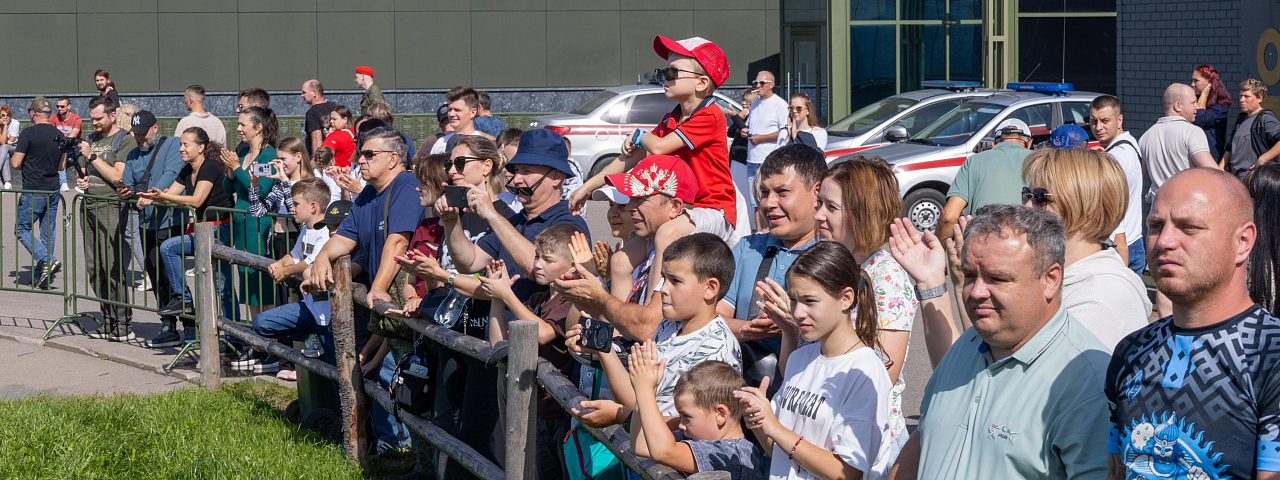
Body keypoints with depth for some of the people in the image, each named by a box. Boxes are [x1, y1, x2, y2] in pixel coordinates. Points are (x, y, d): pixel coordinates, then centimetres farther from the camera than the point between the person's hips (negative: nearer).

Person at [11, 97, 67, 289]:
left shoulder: (29, 133, -13)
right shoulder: (59, 135, 7)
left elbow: (15, 163, -13)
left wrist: (11, 159, 9)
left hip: (34, 190, -6)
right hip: (53, 190, 7)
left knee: (22, 229, 3)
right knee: (48, 232, 10)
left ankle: (47, 261, -15)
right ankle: (40, 277, 14)